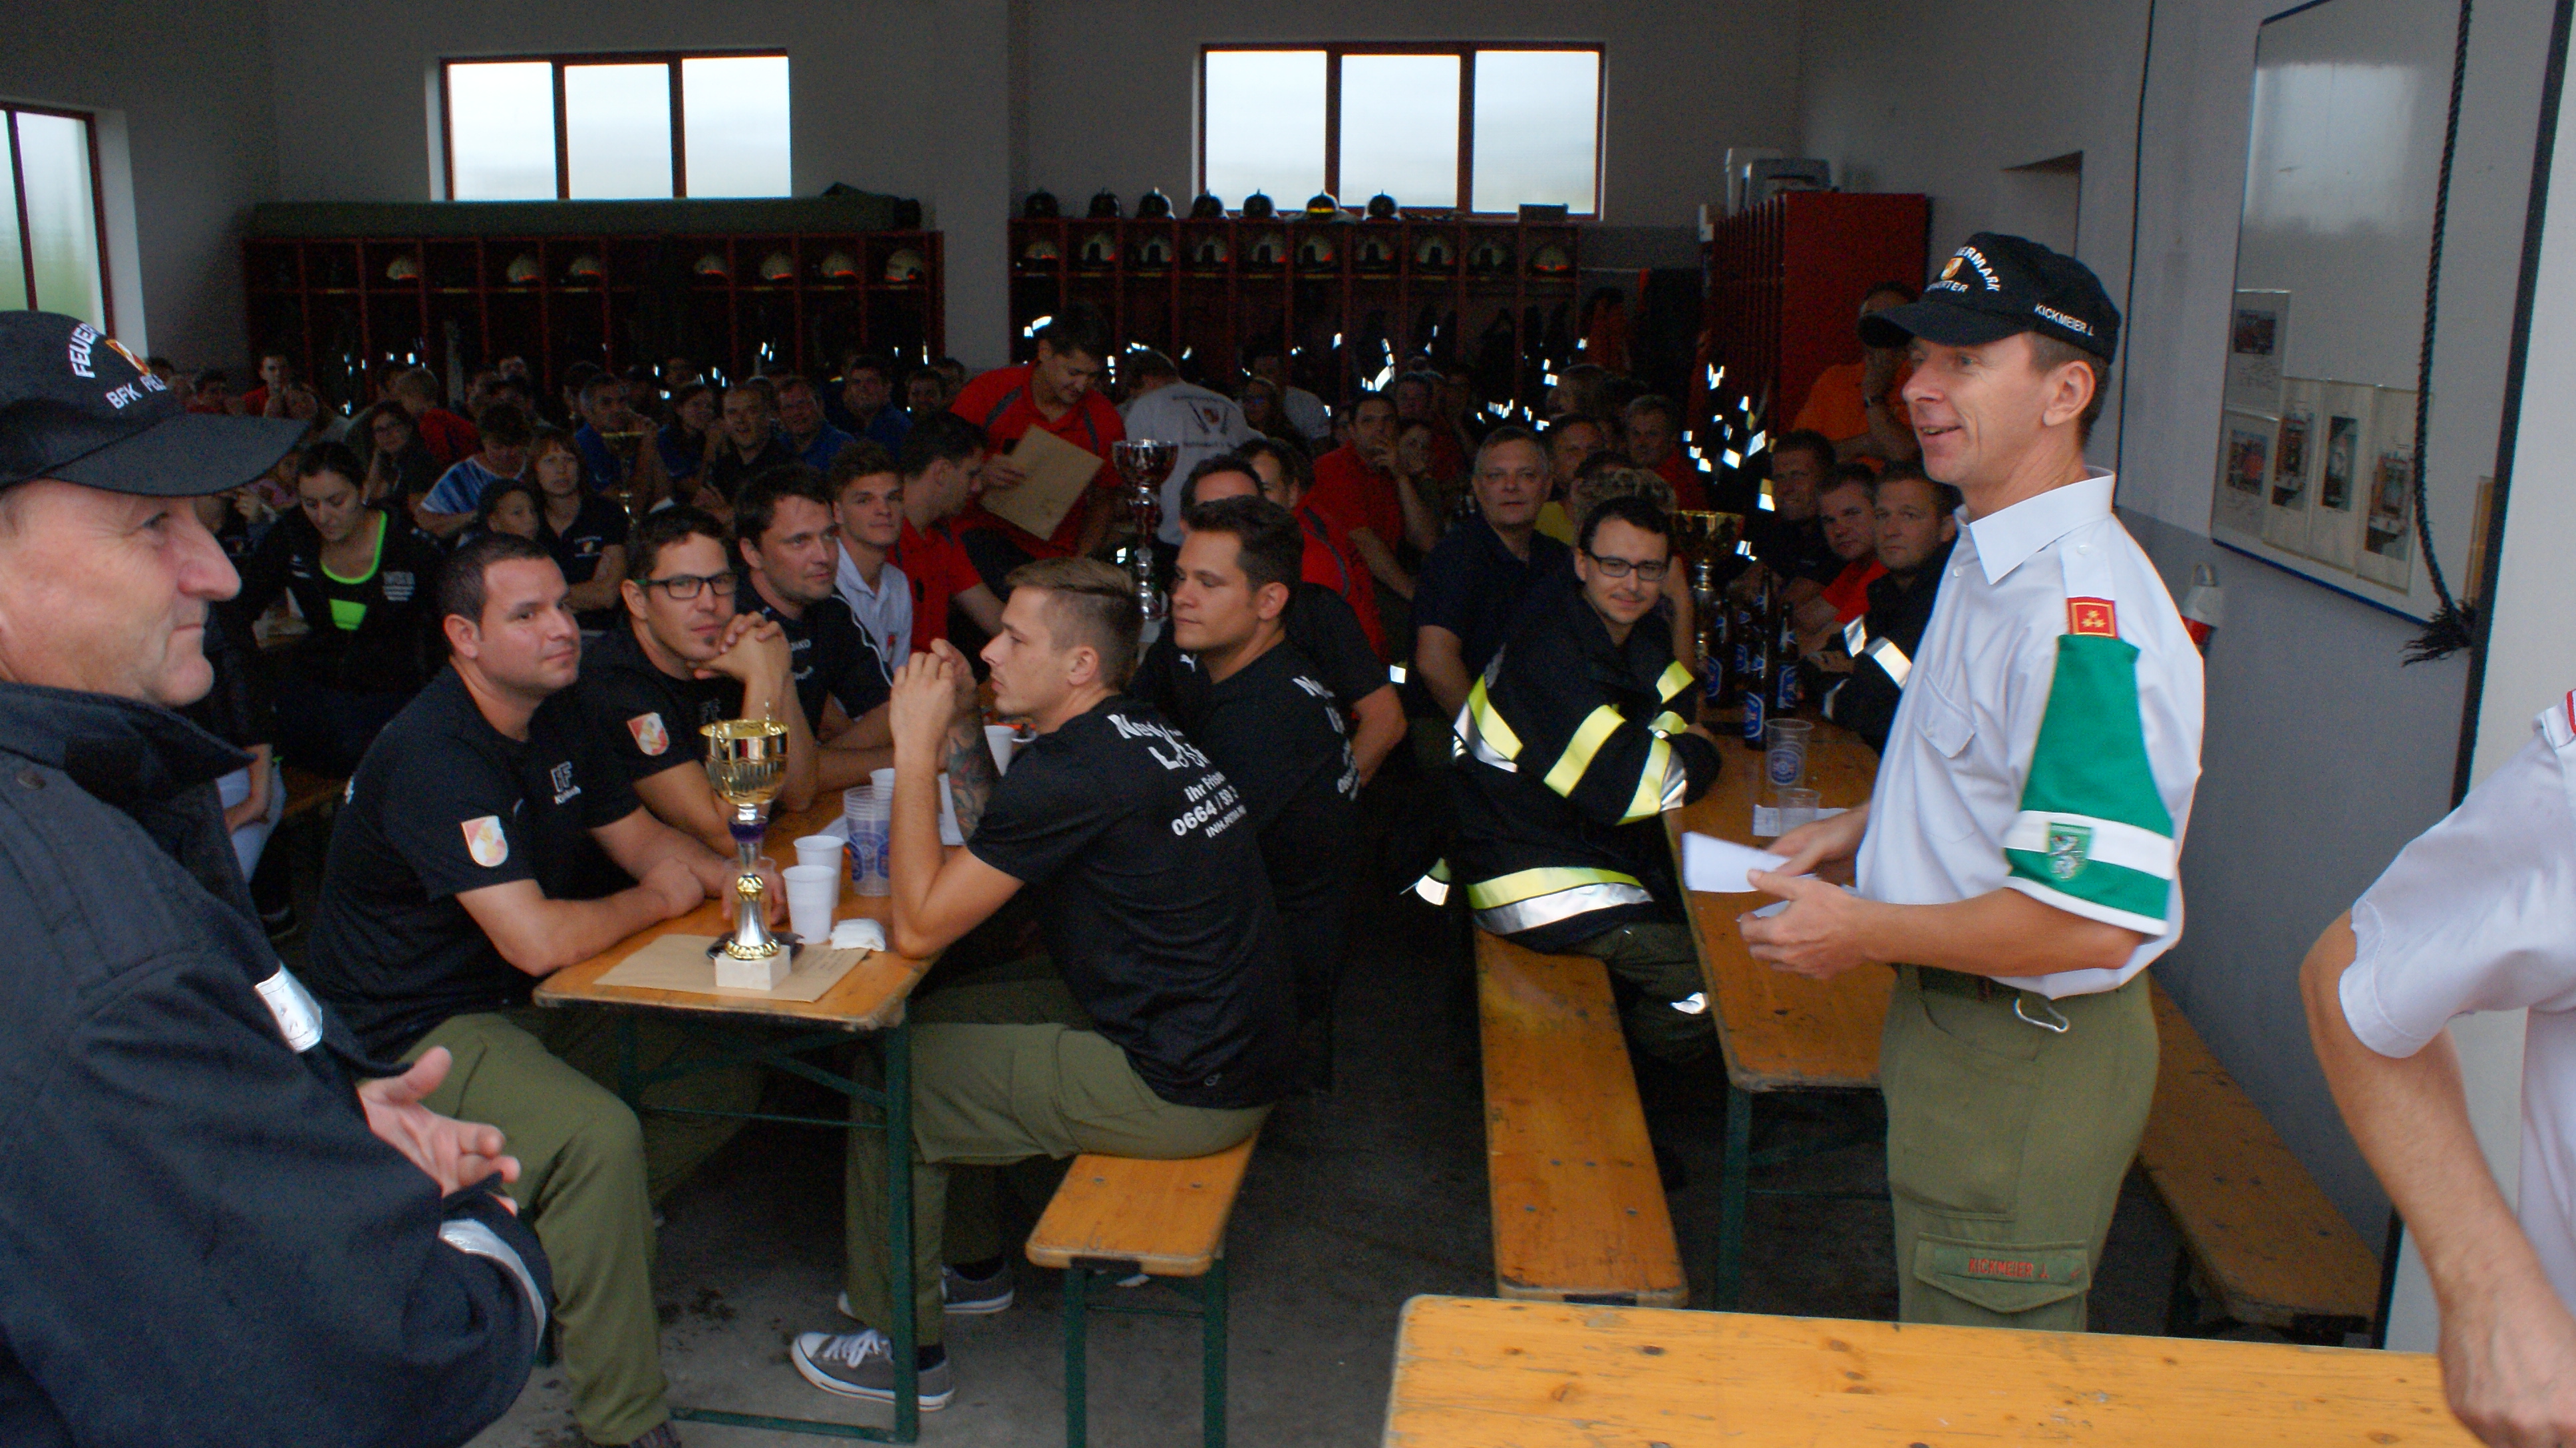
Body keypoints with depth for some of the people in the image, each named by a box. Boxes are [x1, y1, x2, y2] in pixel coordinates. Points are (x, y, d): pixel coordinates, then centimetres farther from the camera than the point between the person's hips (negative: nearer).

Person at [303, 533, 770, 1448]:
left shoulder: (552, 720, 5)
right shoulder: (437, 756, -25)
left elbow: (640, 837, 12)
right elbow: (539, 940, -31)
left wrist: (731, 876, -11)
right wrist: (656, 900, -12)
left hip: (525, 1001, 9)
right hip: (411, 1036, -9)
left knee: (724, 1084, 0)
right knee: (599, 1133, -32)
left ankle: (557, 1244, 15)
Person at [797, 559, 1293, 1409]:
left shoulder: (1070, 770, -22)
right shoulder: (1136, 736, 7)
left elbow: (917, 927, -17)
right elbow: (1000, 854, 17)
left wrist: (915, 752, -12)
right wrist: (960, 739, 5)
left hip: (1187, 1090, -9)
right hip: (1226, 1039, 9)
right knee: (937, 1022, 20)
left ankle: (902, 1351, 19)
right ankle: (973, 1263, 38)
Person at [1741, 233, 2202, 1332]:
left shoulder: (2082, 610, -27)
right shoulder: (1991, 558, 6)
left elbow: (2090, 922, -31)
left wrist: (1863, 933, -20)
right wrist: (1861, 825, 10)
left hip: (2027, 1064, -10)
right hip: (1955, 1023, 10)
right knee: (1944, 1380, 26)